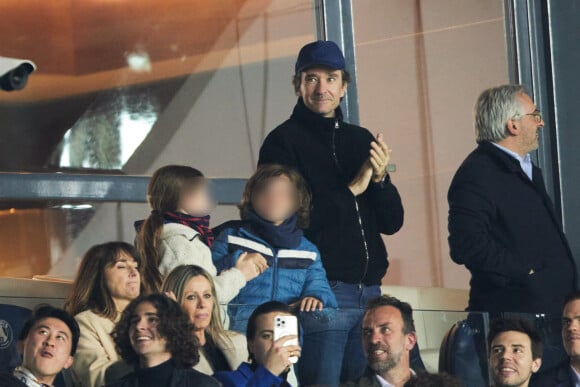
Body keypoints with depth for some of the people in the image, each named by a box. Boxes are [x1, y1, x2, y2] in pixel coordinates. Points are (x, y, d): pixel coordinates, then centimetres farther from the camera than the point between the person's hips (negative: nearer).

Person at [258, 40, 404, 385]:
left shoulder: (361, 139, 15)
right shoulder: (284, 141, -1)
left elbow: (392, 223, 13)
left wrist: (380, 179, -6)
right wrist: (351, 190, -9)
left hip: (369, 290, 6)